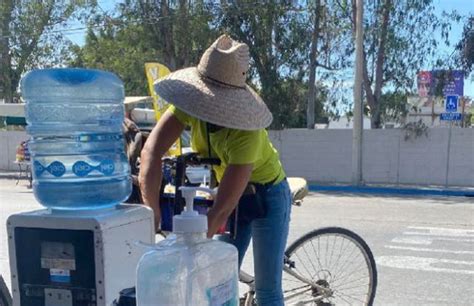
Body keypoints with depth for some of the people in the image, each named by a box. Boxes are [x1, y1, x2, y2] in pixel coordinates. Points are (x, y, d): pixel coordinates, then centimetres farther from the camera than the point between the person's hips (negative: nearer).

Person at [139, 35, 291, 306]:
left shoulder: (246, 133, -36)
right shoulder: (194, 104, -21)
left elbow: (223, 209, -34)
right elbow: (152, 152, -27)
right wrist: (152, 217, -32)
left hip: (266, 196, -5)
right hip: (230, 193, 5)